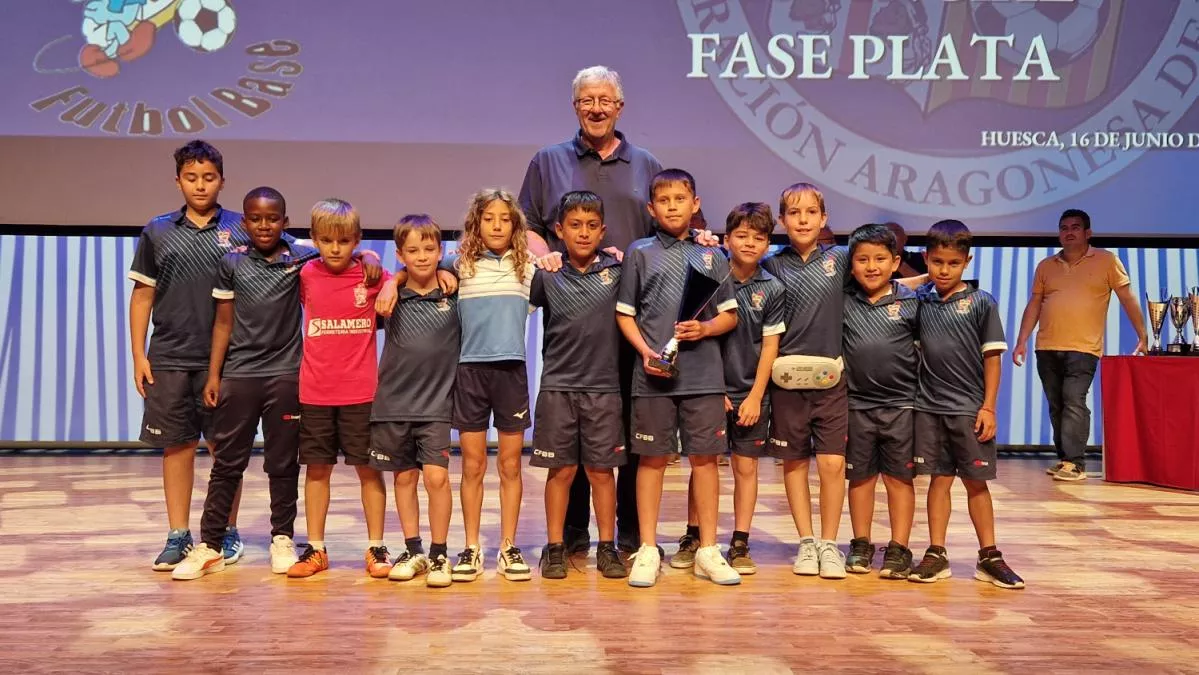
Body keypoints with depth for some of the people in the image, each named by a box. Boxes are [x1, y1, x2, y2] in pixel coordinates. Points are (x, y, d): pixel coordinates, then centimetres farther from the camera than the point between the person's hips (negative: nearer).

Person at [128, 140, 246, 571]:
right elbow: (142, 295, 9)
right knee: (176, 446, 6)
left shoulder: (241, 230, 3)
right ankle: (178, 536, 18)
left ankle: (227, 533, 17)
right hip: (169, 358, 2)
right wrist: (139, 355, 3)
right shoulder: (157, 232, 8)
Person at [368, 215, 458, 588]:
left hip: (436, 404, -2)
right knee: (404, 477, 10)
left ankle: (439, 555, 6)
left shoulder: (454, 294, -1)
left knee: (437, 476, -9)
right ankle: (413, 550, 24)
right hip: (393, 403, 2)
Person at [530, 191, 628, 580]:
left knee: (601, 471, 7)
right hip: (557, 386, 0)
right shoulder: (547, 275, 1)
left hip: (604, 387, 0)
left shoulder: (618, 269, 2)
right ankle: (555, 548, 19)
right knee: (561, 470, 6)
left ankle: (607, 548, 19)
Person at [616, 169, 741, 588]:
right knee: (652, 459, 5)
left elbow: (730, 316, 11)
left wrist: (705, 328, -9)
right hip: (654, 374, -1)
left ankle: (708, 551, 16)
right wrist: (645, 351, -10)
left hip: (704, 375, 1)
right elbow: (625, 314, 5)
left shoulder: (712, 257, 10)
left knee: (705, 458, 5)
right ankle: (648, 550, 16)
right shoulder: (640, 253, 6)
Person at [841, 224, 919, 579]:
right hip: (857, 404, 2)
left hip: (901, 404, -2)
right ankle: (861, 545, 24)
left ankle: (899, 548, 15)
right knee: (860, 477, 11)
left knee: (900, 478, 5)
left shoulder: (911, 302, -1)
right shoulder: (843, 303, 2)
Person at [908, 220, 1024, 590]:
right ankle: (936, 555, 14)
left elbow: (992, 358, -3)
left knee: (976, 481, 7)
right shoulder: (920, 301, 4)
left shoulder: (981, 302, -2)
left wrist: (988, 407, -6)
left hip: (970, 407, -2)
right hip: (929, 406, 2)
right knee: (939, 479, 8)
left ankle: (989, 557, 17)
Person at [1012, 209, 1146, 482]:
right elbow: (1034, 305, 13)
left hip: (1083, 348, -4)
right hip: (1047, 347, 4)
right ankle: (1064, 459, 17)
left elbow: (1127, 298, 2)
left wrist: (1142, 336, -2)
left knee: (1074, 402, -15)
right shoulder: (1046, 266, 12)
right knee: (1056, 406, 8)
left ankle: (1075, 463, -13)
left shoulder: (1107, 261, 2)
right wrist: (1021, 341, 7)